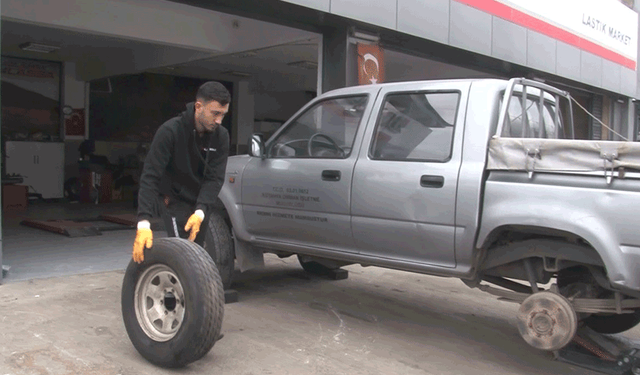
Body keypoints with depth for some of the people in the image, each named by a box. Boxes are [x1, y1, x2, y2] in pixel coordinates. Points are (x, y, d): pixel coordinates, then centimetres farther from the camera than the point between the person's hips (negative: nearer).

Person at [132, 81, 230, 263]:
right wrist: (144, 222, -35)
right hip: (175, 200, -5)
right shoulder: (170, 131, -22)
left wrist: (200, 212, -31)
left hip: (199, 203, 5)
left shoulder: (221, 136, -9)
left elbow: (214, 178, -14)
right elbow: (150, 177, -25)